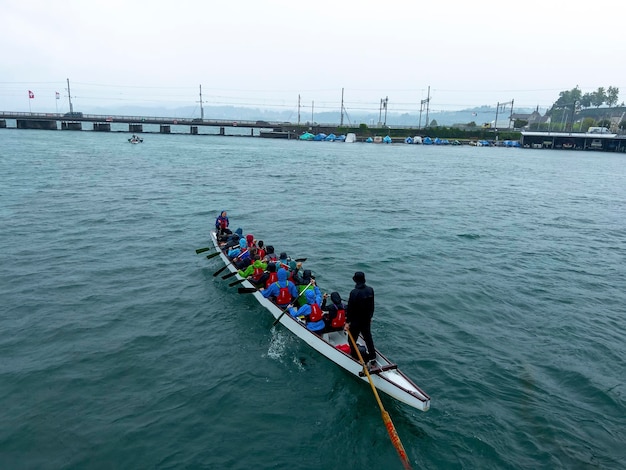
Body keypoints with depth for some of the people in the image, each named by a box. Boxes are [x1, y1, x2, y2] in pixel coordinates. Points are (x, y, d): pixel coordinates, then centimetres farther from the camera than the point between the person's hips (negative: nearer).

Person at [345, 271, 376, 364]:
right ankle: (372, 355, 31)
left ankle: (354, 357, 18)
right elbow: (372, 306, 7)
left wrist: (347, 322, -11)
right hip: (367, 320, 6)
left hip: (356, 321, -6)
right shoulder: (370, 290, -4)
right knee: (368, 336, 22)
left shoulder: (354, 292, -24)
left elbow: (350, 308, -19)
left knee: (352, 339, 10)